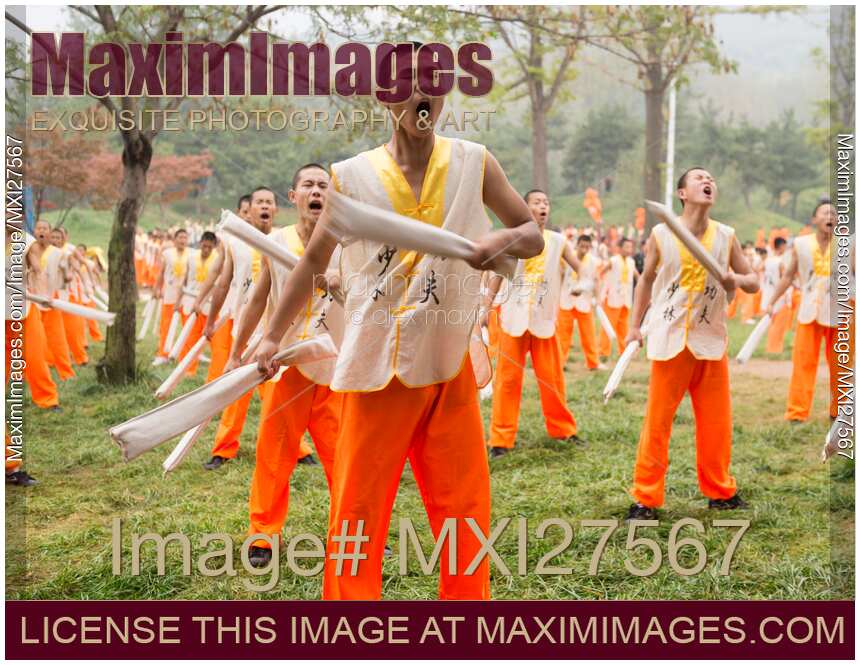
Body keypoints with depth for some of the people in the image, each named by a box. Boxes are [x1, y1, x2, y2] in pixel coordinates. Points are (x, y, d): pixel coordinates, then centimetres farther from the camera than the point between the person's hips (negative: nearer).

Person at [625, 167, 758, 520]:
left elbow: (753, 282, 8)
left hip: (711, 340, 2)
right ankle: (646, 498, 9)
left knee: (716, 422, 9)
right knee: (657, 422, 0)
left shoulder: (726, 236, 2)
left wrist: (736, 280, -14)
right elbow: (646, 281, 10)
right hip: (669, 339, -2)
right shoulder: (660, 235, -3)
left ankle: (720, 491, 26)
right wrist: (635, 326, 9)